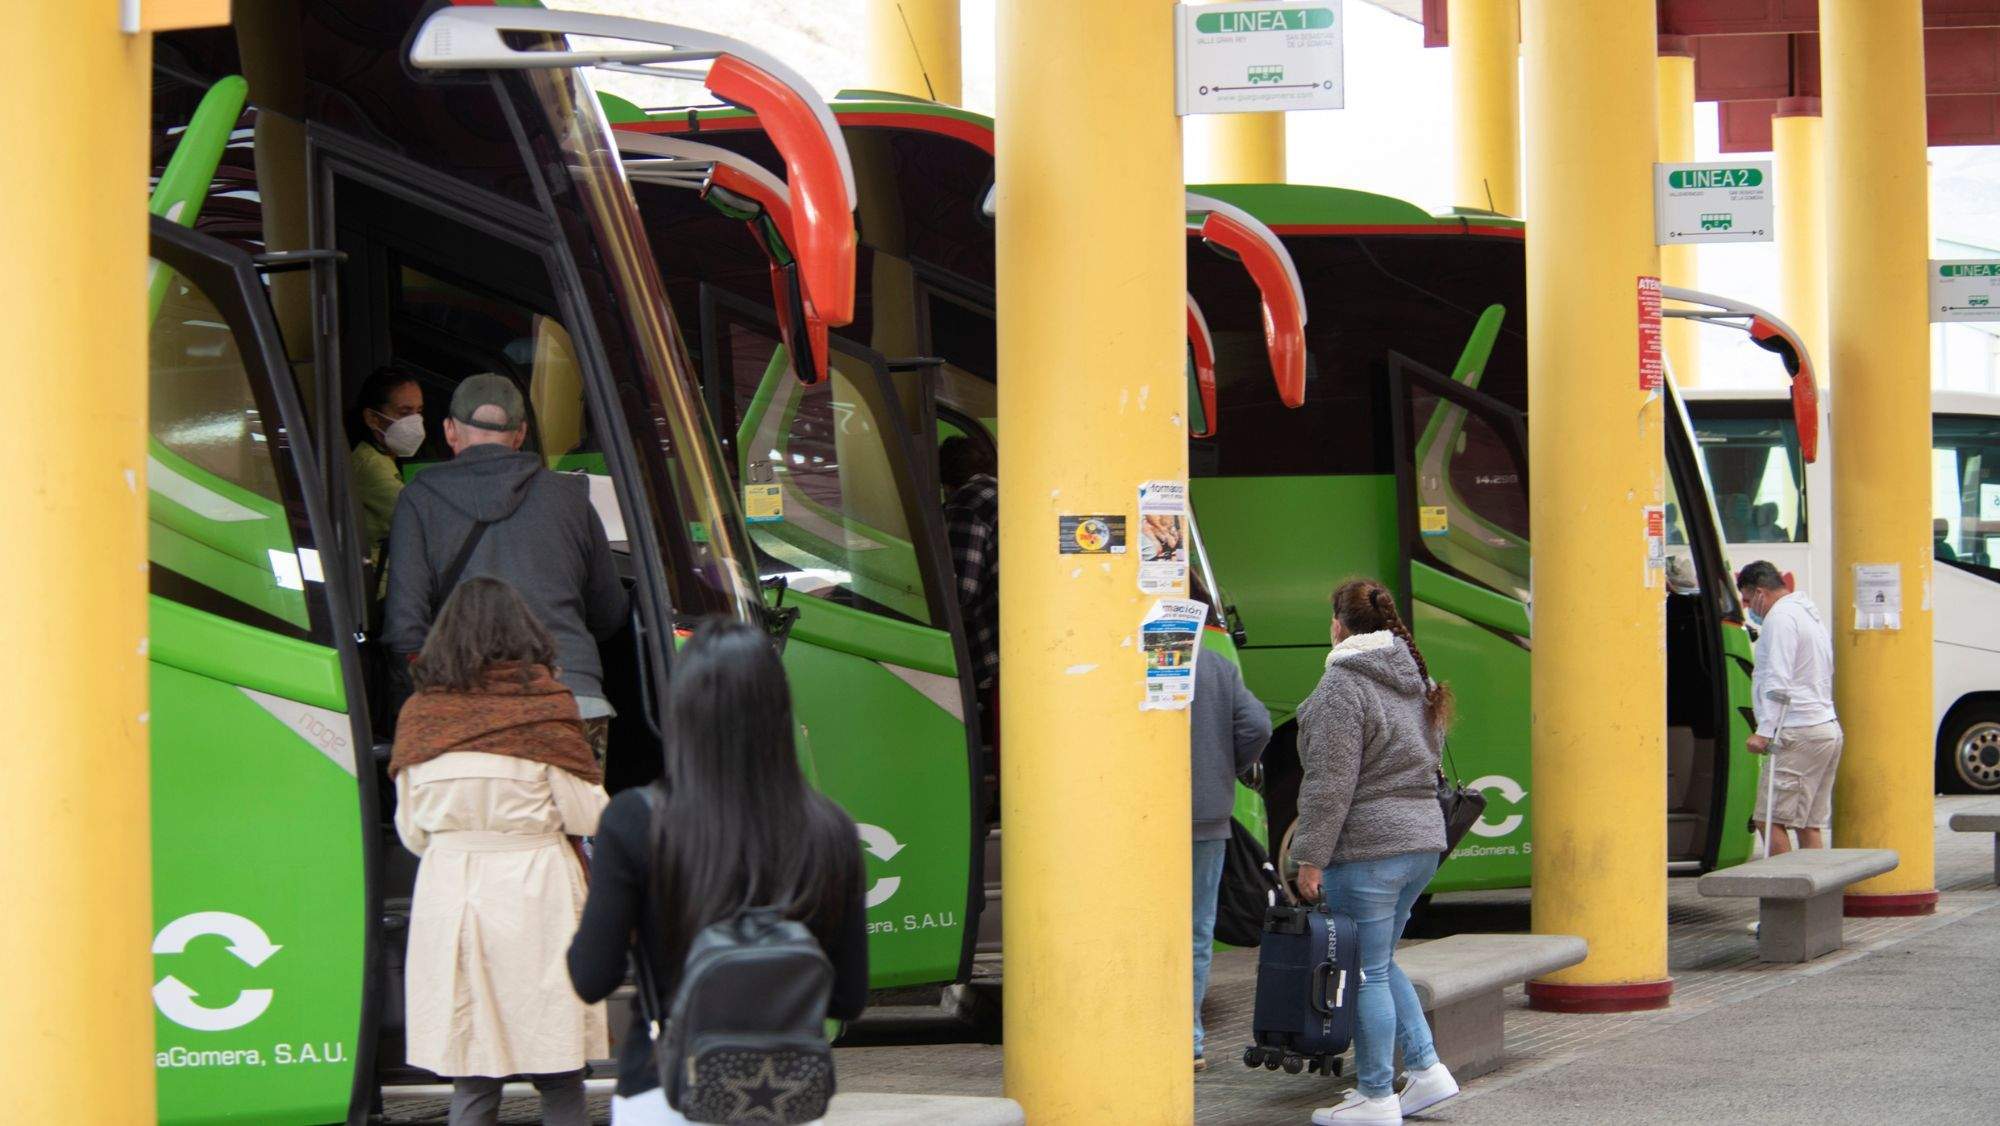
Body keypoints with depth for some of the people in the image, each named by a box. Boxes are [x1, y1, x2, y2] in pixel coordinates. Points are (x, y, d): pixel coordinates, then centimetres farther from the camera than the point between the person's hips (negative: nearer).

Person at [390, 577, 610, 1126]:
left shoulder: (419, 713, 2)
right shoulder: (545, 704, -6)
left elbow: (412, 832, 8)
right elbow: (587, 816, -4)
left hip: (447, 891, 2)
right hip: (533, 893, -2)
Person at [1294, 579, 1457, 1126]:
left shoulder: (1342, 686, -13)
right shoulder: (1418, 681, 14)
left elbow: (1330, 783, -17)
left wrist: (1311, 856, -13)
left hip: (1368, 846, -9)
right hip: (1424, 838, 9)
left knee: (1367, 972, -1)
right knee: (1381, 961, 20)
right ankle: (1426, 1068, 15)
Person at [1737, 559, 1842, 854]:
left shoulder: (1780, 617, -8)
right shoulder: (1810, 613, 23)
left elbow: (1778, 681, -18)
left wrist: (1764, 731, -20)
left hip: (1799, 733, -10)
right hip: (1828, 727, 10)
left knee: (1769, 820, -9)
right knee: (1810, 824, 8)